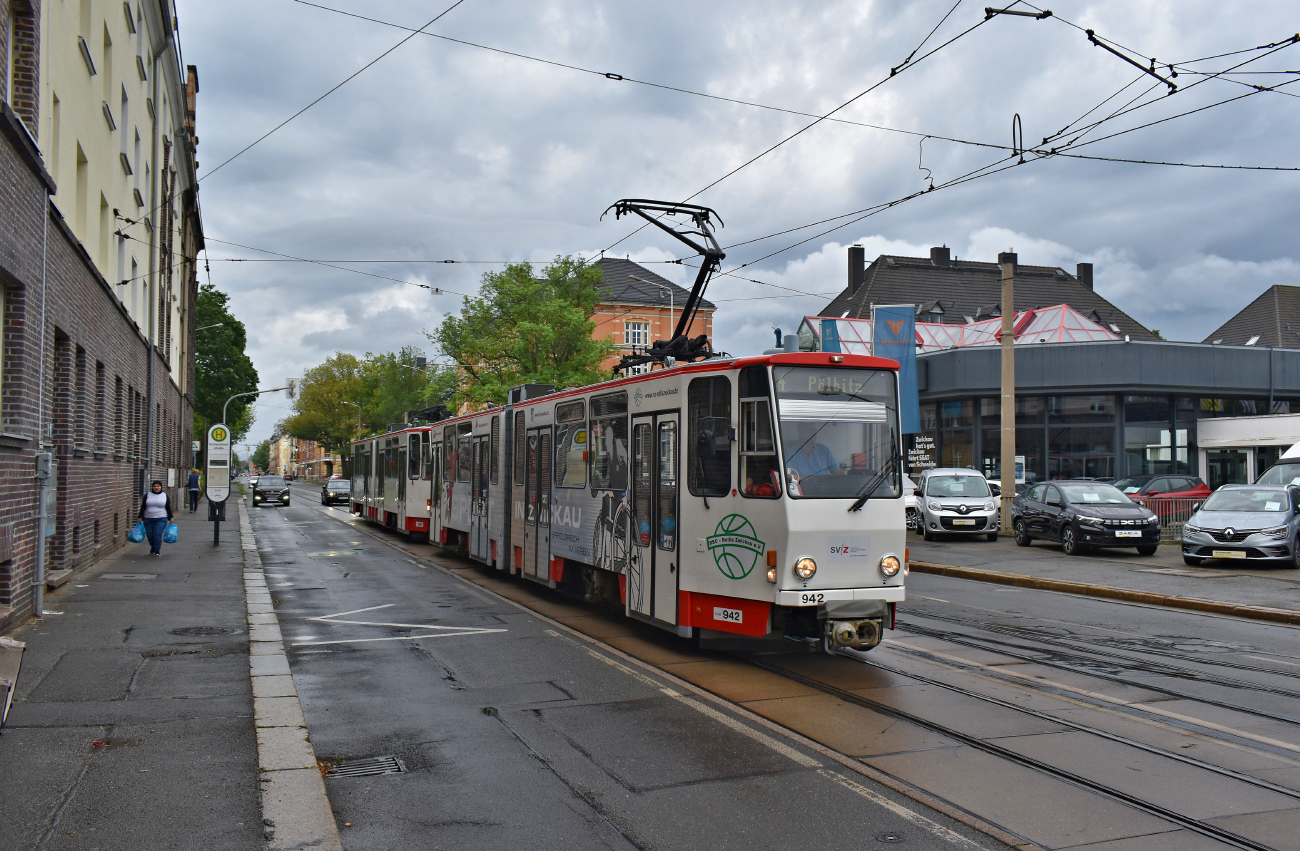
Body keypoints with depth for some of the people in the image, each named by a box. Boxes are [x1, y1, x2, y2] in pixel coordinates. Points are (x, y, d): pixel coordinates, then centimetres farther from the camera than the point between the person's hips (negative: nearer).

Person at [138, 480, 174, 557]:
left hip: (161, 519, -2)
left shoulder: (165, 496, 7)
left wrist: (170, 518, 6)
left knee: (157, 534, -15)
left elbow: (168, 508, 10)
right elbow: (142, 507, 7)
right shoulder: (147, 495, 6)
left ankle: (157, 551, -8)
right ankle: (153, 548, 28)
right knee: (150, 535, 3)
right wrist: (140, 517, 0)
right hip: (148, 519, 2)